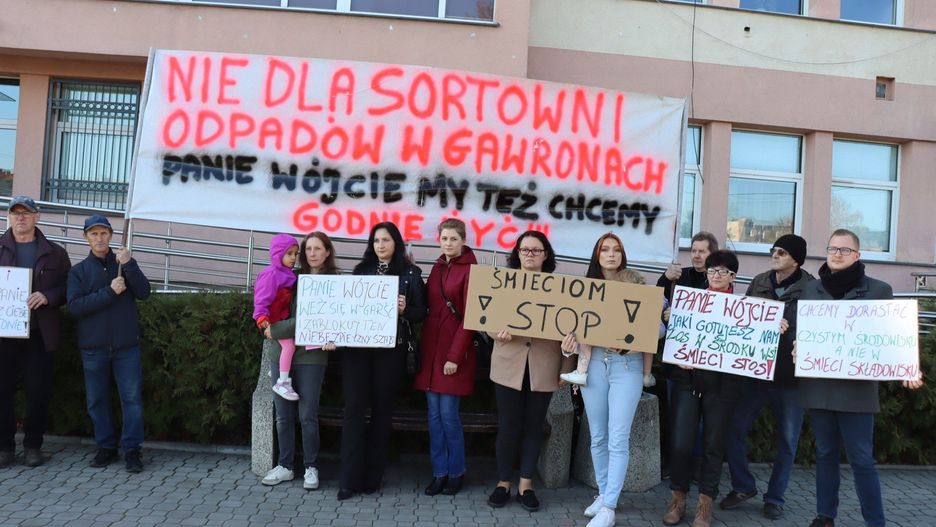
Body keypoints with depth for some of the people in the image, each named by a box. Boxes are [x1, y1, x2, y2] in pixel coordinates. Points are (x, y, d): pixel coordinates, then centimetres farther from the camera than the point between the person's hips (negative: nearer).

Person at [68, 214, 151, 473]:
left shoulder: (124, 264, 8)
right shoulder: (79, 271, 7)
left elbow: (143, 292, -6)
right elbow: (75, 306, -7)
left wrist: (129, 264, -17)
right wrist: (110, 292, -15)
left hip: (126, 345, -1)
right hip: (93, 346, 1)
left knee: (132, 398, -2)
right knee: (97, 400, 9)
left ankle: (132, 449, 5)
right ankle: (106, 447, 22)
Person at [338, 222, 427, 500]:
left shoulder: (410, 273, 3)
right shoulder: (361, 270, 12)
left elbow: (421, 312, 1)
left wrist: (404, 310, -19)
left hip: (391, 349, -2)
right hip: (357, 346, 2)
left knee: (382, 408, 6)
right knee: (354, 407, -2)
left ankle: (373, 475, 17)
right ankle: (350, 478, 3)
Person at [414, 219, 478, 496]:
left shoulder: (470, 270, -7)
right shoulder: (436, 268, 13)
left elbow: (469, 317, -10)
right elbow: (429, 308, 14)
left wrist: (455, 356, -14)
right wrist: (424, 347, 6)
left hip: (455, 349, -6)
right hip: (431, 348, 6)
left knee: (448, 414, -2)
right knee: (434, 414, 7)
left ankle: (456, 471, 16)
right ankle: (439, 472, 18)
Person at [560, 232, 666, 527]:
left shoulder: (637, 286, 2)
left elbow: (657, 326, 1)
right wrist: (570, 341, -11)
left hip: (627, 364, -3)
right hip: (593, 363, 3)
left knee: (618, 439, -5)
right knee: (598, 437, 11)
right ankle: (603, 493, 26)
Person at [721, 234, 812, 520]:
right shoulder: (758, 283, 5)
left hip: (791, 376, -3)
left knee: (787, 441, 9)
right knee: (735, 429, 2)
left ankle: (775, 497, 26)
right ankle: (743, 486, 22)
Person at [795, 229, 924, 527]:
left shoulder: (878, 290, 0)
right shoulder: (811, 289, 9)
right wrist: (796, 348, -7)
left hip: (857, 388, -3)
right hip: (819, 386, 3)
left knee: (861, 459, 0)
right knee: (825, 454, 12)